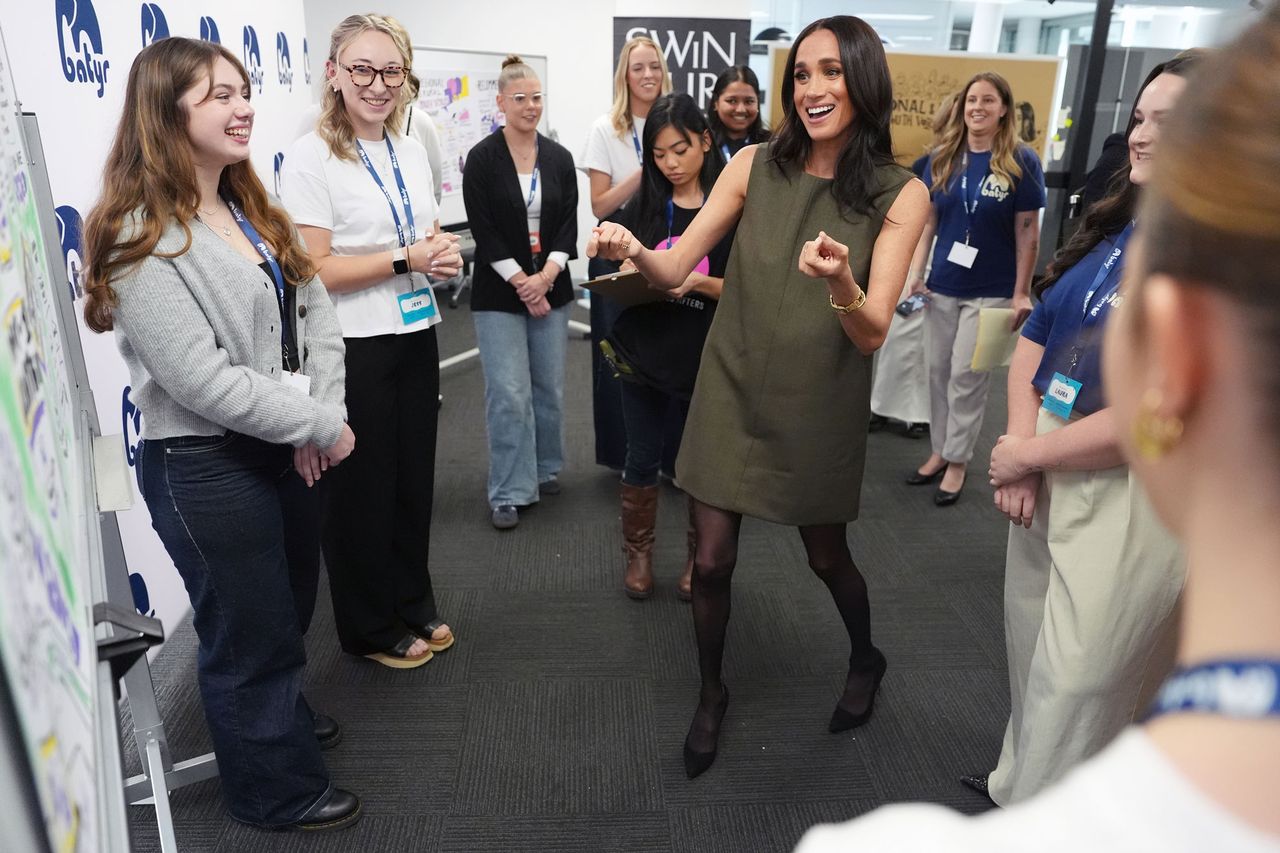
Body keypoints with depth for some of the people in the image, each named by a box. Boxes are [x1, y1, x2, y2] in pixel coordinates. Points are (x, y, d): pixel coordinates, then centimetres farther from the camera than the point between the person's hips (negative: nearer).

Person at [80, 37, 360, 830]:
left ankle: (282, 716, 54)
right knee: (250, 633, 11)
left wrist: (321, 414, -10)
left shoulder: (254, 209, 8)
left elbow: (317, 312, 4)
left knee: (290, 610, 26)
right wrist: (324, 429, -18)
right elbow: (206, 383, -25)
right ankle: (278, 787, 35)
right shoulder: (141, 239, -19)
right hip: (207, 468, -8)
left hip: (287, 449, 8)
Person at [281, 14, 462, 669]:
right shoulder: (311, 157, -11)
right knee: (362, 489, 8)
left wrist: (444, 253, -2)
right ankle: (370, 628, 27)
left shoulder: (411, 152, 10)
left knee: (415, 478, 15)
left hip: (416, 338, 6)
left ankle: (414, 604, 36)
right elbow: (314, 269, -17)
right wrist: (406, 258, -19)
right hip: (353, 349, -6)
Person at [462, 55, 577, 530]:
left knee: (550, 387, 9)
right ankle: (509, 492, 5)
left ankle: (545, 469, 28)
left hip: (550, 287, 4)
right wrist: (521, 282, -14)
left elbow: (568, 224, 3)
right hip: (499, 292, -4)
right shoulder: (482, 159, -3)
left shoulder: (559, 159, 7)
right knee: (509, 393, -5)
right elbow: (483, 229, -8)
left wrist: (546, 275, -11)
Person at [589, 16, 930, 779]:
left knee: (828, 557, 17)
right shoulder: (755, 166, -5)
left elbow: (872, 334, -15)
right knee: (712, 560, 5)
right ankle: (712, 695, 33)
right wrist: (634, 250, -30)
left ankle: (866, 661, 50)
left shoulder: (901, 194, -9)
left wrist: (841, 284, -37)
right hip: (733, 392, 1)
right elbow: (676, 269, -7)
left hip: (819, 407, -1)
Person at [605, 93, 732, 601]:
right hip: (643, 353, 3)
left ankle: (699, 556, 30)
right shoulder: (644, 207, 5)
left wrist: (701, 283, -23)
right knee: (642, 458, 11)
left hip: (704, 359, -2)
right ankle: (638, 553, 29)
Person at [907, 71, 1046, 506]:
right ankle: (940, 450, 24)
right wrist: (916, 271, -1)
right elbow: (928, 220, 7)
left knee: (967, 376, 0)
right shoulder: (942, 157, 4)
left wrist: (1021, 292, -9)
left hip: (991, 290, -4)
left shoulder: (1022, 161, -7)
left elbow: (1027, 231, -7)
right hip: (942, 286, 4)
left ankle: (957, 461, 13)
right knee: (939, 371, 9)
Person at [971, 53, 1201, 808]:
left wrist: (1029, 454, -13)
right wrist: (1019, 446, -6)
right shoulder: (1115, 226, 8)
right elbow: (1036, 336, 8)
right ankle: (1018, 784, 46)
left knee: (1076, 685, 7)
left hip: (1134, 500, -7)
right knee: (1032, 653, 22)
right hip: (1047, 474, 7)